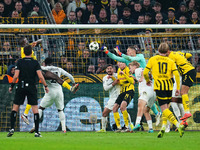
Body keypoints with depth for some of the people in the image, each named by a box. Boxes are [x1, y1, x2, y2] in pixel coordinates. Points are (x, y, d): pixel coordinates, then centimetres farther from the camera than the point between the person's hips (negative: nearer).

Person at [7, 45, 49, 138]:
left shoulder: (20, 62, -1)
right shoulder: (35, 63, -1)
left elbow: (16, 76, -7)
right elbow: (40, 76, -9)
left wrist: (11, 86, 4)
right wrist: (45, 86, 1)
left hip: (21, 87, 0)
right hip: (32, 88, 0)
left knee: (15, 107, 8)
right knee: (35, 108, 3)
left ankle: (12, 128, -5)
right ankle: (37, 132, -2)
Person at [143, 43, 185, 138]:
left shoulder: (153, 59, 6)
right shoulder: (170, 61, 9)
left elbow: (145, 72, 2)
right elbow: (176, 74, -1)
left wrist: (148, 81, 22)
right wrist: (178, 88, 5)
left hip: (159, 86, -3)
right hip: (169, 86, 3)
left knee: (164, 109, -9)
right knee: (166, 108, 18)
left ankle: (178, 125, -27)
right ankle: (163, 127, 8)